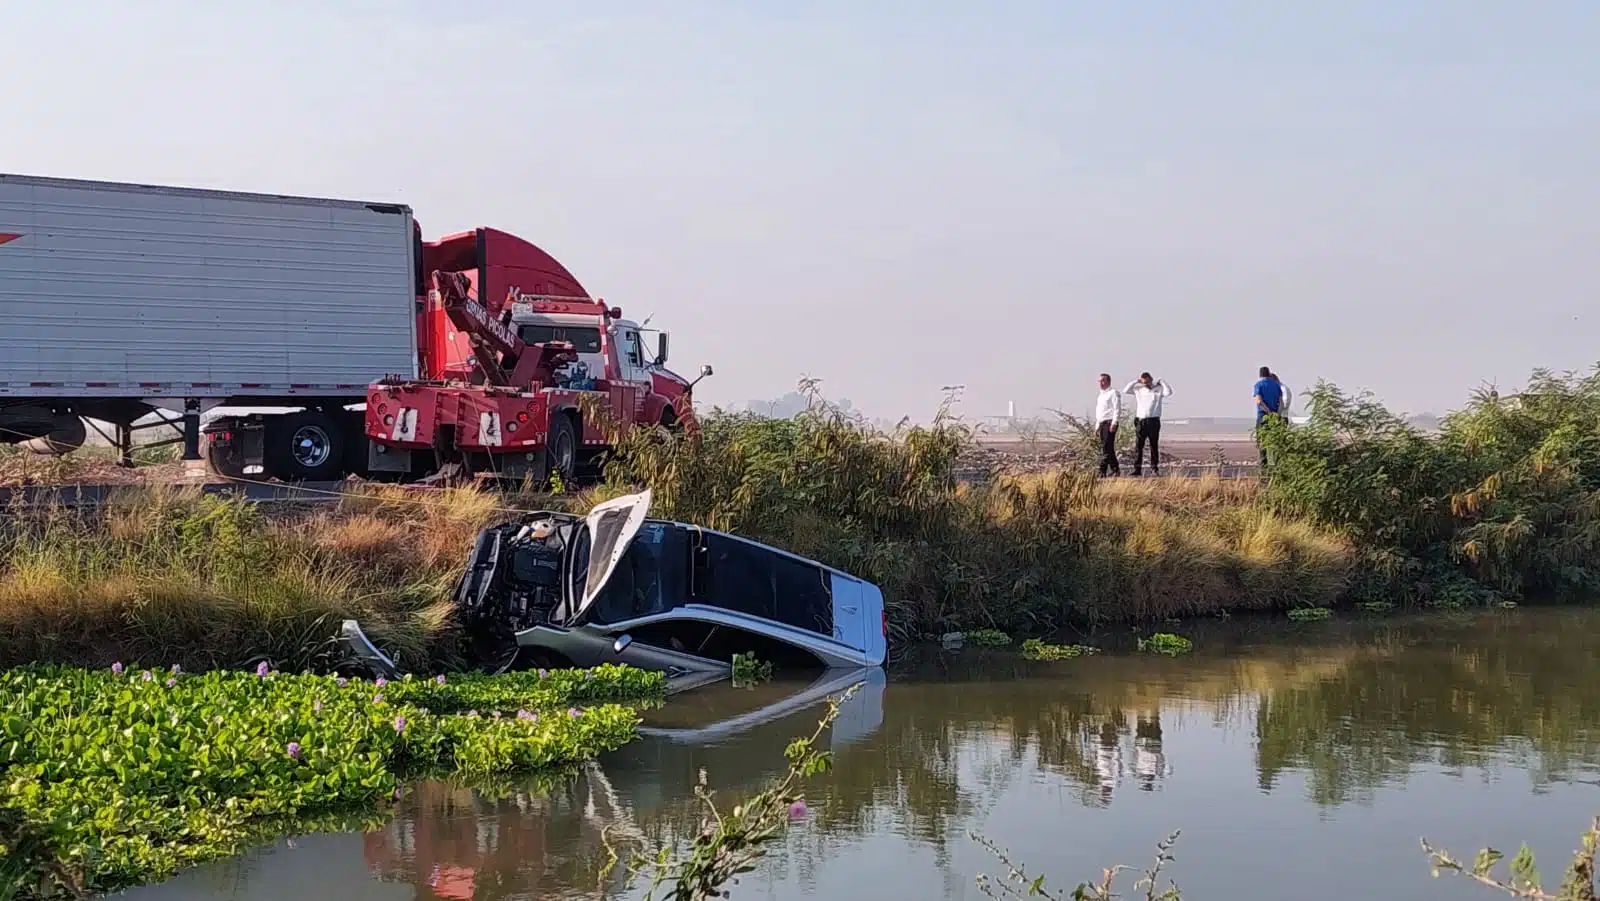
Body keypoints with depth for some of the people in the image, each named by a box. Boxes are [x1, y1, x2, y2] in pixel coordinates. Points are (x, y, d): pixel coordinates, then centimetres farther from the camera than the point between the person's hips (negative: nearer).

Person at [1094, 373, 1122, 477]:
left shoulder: (1113, 393, -3)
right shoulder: (1100, 395, 24)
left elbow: (1117, 409, -12)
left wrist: (1114, 423, -20)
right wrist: (1097, 426, 23)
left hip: (1110, 423, -9)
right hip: (1102, 423, 9)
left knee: (1106, 447, -14)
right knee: (1108, 448, 7)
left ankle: (1102, 472, -17)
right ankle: (1115, 470, 10)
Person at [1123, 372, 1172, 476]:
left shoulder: (1158, 389, 3)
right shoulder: (1138, 389, 10)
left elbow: (1169, 392, -14)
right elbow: (1125, 390, 4)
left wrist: (1160, 381, -6)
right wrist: (1136, 381, 2)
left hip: (1153, 421, -2)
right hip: (1140, 421, 2)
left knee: (1154, 446, 3)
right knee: (1138, 446, -2)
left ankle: (1154, 469, 7)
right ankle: (1137, 469, -1)